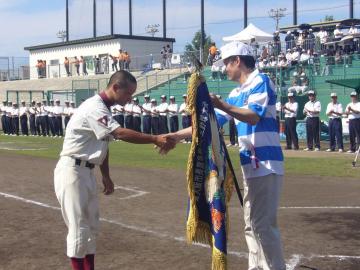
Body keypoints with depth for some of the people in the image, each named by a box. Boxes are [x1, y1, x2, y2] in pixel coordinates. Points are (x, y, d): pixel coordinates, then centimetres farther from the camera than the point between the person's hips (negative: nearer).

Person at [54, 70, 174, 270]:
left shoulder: (104, 109, 11)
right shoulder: (95, 107, -20)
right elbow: (121, 134, -32)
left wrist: (106, 177, 18)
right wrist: (155, 139, -31)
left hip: (86, 171, 10)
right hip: (72, 171, -10)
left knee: (91, 225, 14)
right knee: (79, 227, -6)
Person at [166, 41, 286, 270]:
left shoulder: (261, 81, -6)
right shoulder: (237, 93, 19)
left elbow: (254, 117, -21)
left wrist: (220, 104, -27)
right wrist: (177, 136, 18)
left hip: (266, 165, -9)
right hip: (251, 166, 9)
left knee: (264, 225, -9)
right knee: (252, 225, 14)